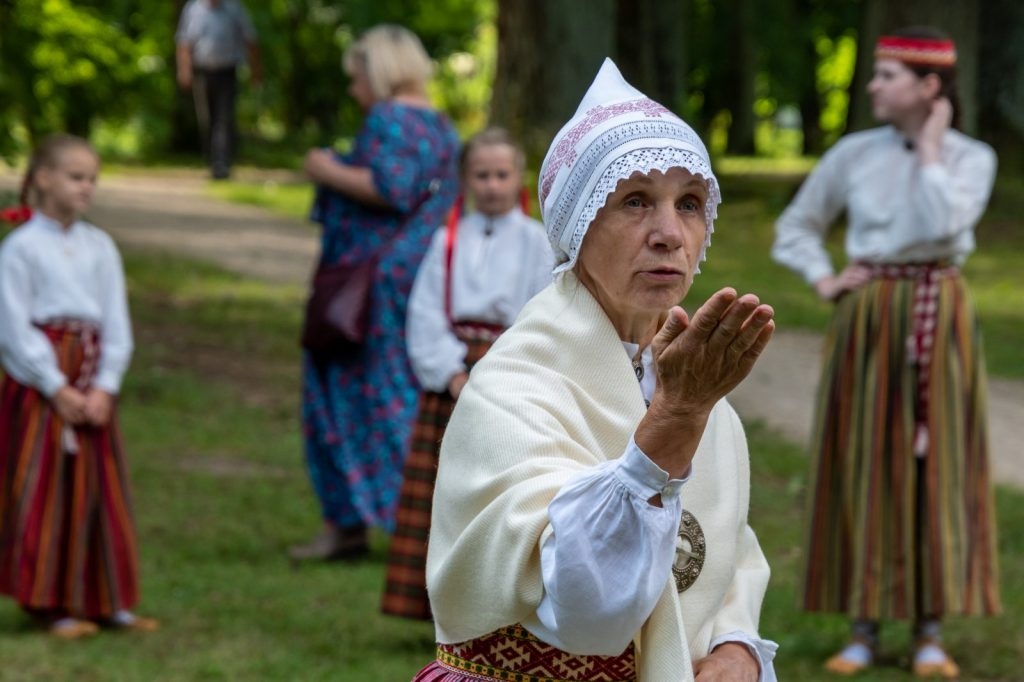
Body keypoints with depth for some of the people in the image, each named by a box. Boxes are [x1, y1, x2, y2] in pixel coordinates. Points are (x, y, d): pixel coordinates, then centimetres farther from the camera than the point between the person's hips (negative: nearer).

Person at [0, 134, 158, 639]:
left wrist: (104, 388, -6)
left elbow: (117, 325, 7)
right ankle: (50, 604, 2)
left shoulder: (100, 247, 9)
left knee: (100, 489, 6)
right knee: (43, 490, -3)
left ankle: (108, 602, 12)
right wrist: (58, 389, -13)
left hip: (92, 383, 5)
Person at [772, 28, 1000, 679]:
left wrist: (929, 149, -11)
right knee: (864, 465, 1)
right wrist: (823, 279, -1)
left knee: (936, 465, -1)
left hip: (938, 319, -1)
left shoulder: (971, 158, -1)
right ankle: (864, 630, 7)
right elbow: (795, 227, 15)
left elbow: (944, 226, -19)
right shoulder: (855, 154, 3)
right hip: (867, 321, 1)